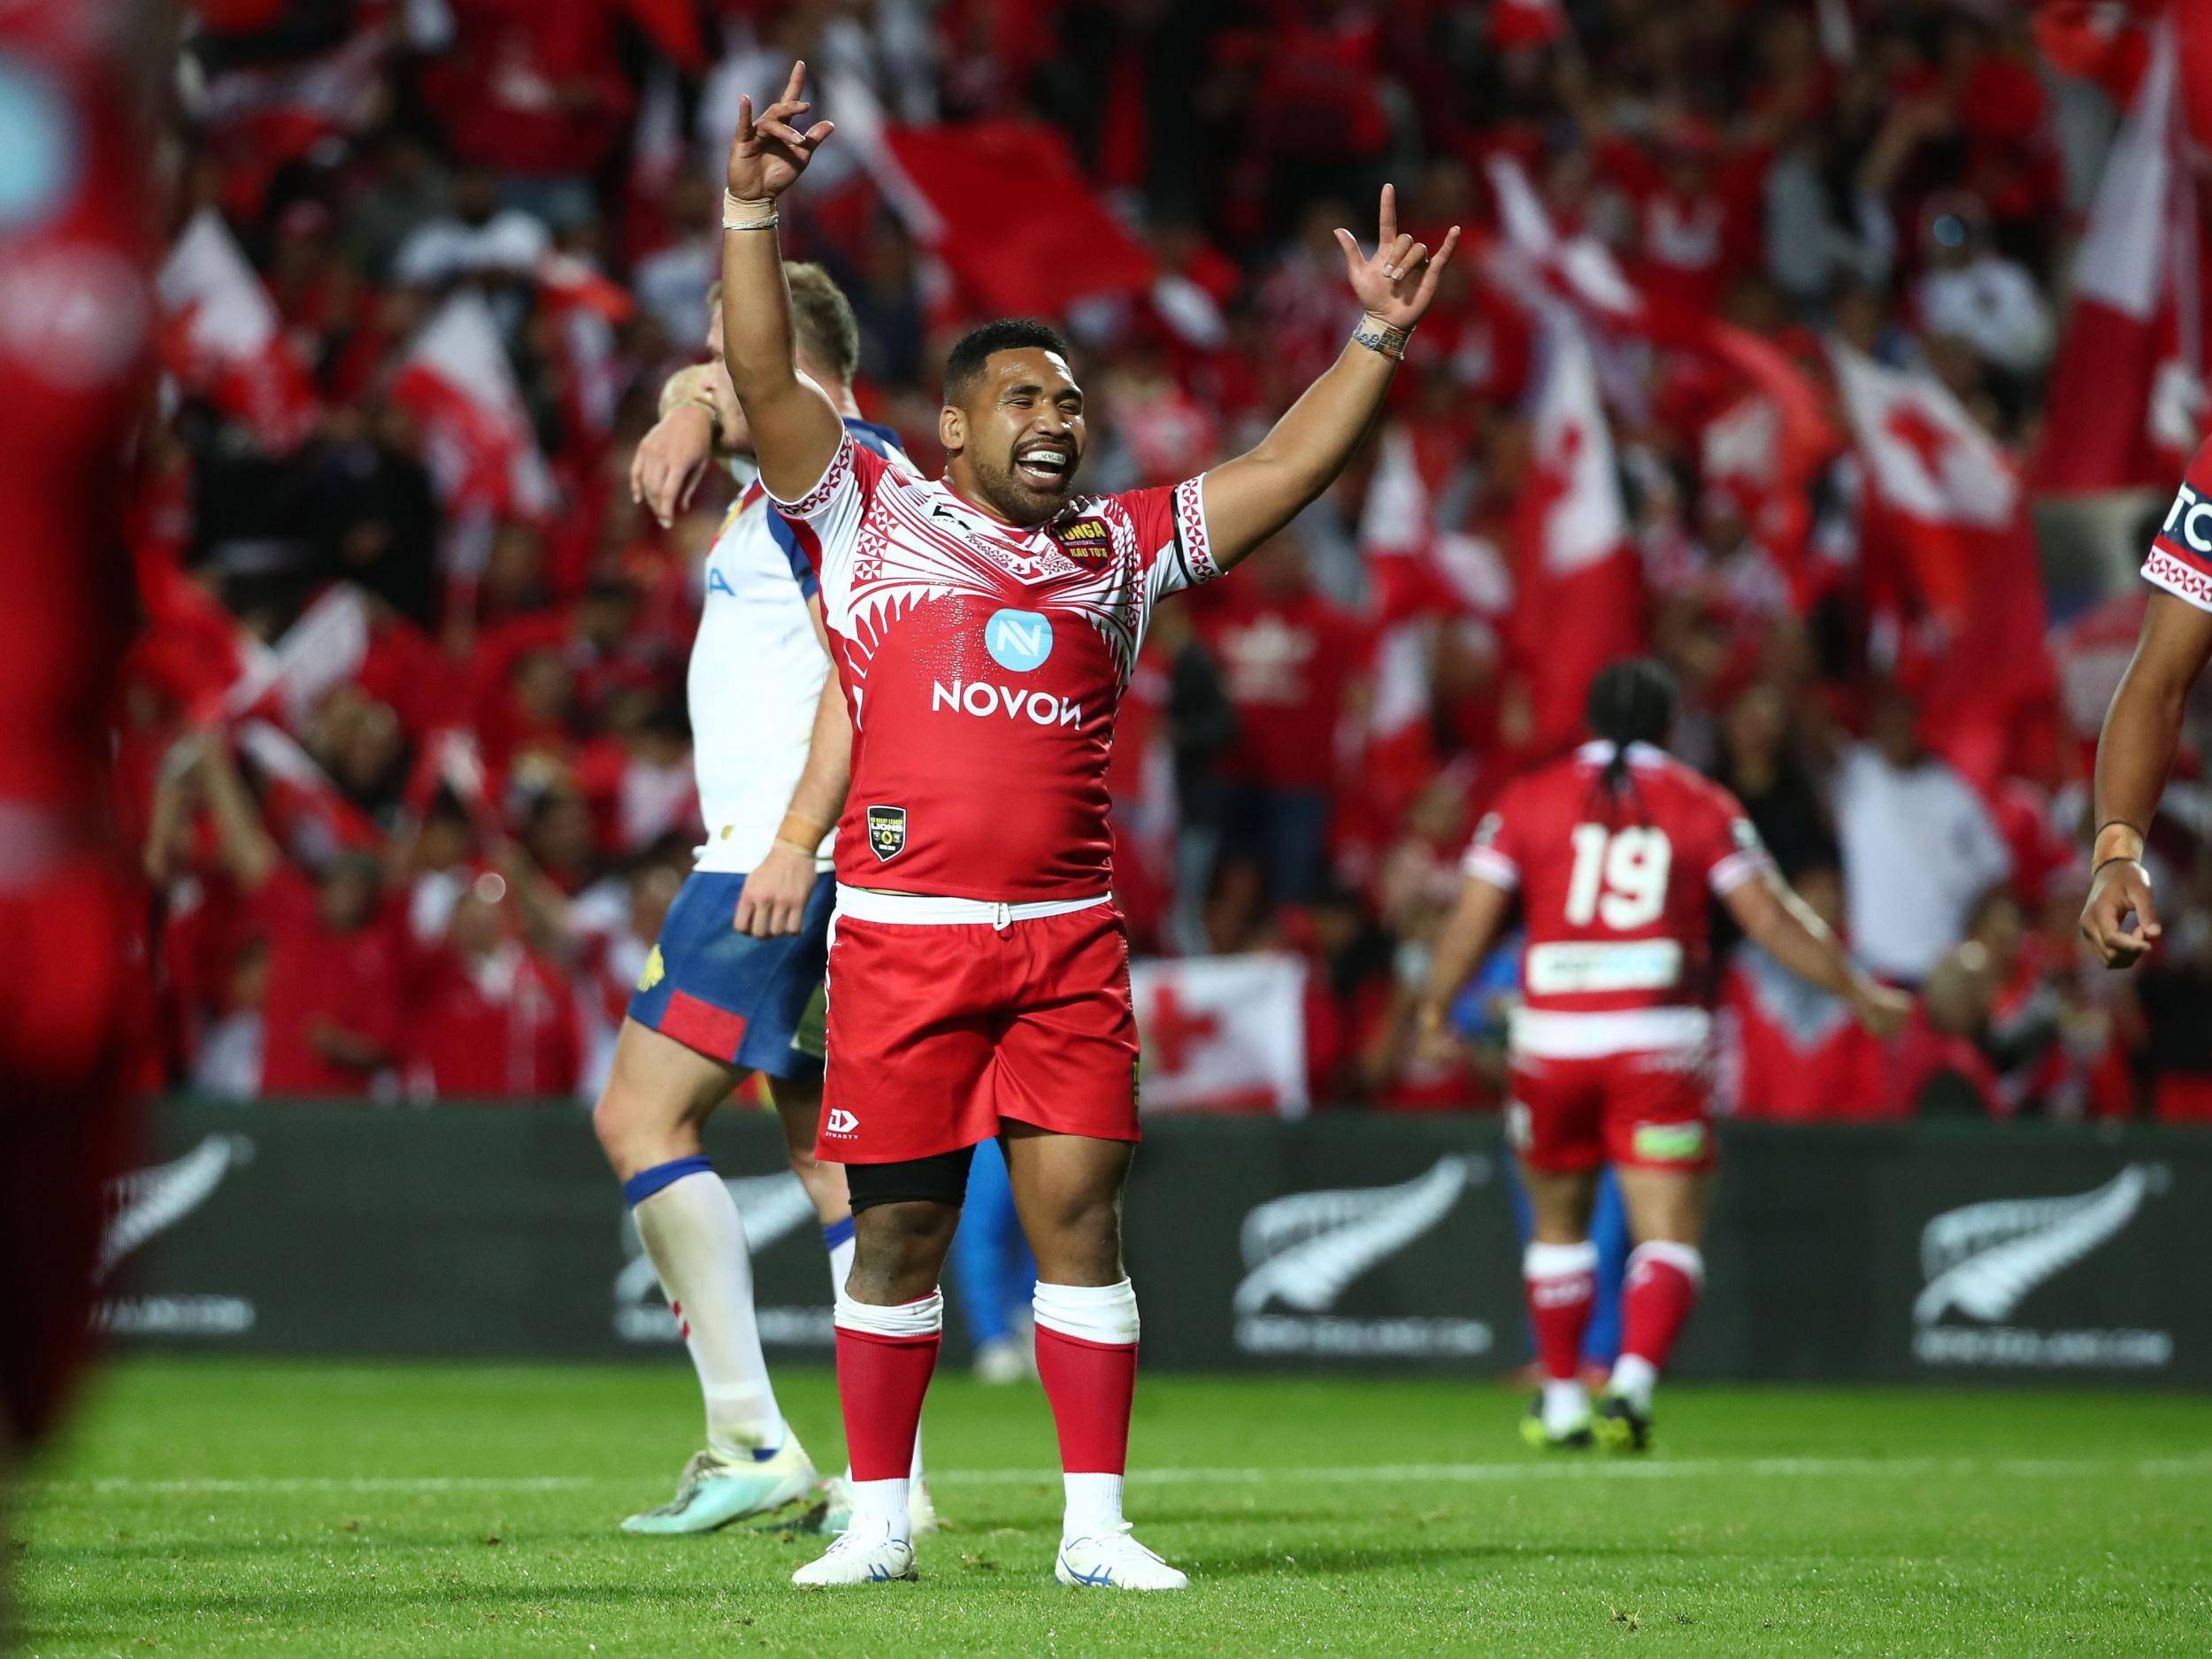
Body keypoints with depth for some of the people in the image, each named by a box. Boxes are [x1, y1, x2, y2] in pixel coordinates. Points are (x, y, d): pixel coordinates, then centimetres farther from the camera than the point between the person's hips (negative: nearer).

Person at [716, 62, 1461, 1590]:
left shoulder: (1118, 552, 17)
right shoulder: (872, 520, 8)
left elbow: (1290, 471, 18)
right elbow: (767, 381, -3)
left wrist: (1378, 338, 9)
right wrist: (754, 213, -13)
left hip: (1070, 939, 2)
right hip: (903, 932, -2)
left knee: (1080, 1215, -3)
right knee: (899, 1230, 3)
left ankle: (1096, 1524, 2)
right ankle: (879, 1520, 13)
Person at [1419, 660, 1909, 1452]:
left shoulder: (1526, 801, 6)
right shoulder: (1704, 806, 5)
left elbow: (1471, 922, 4)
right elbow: (1772, 920, 4)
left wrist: (1436, 1009, 20)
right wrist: (1859, 992, 15)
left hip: (1552, 1037, 1)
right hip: (1661, 1041, -1)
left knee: (1559, 1223, 19)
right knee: (1668, 1233, 0)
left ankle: (1562, 1400, 23)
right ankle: (1633, 1382, -21)